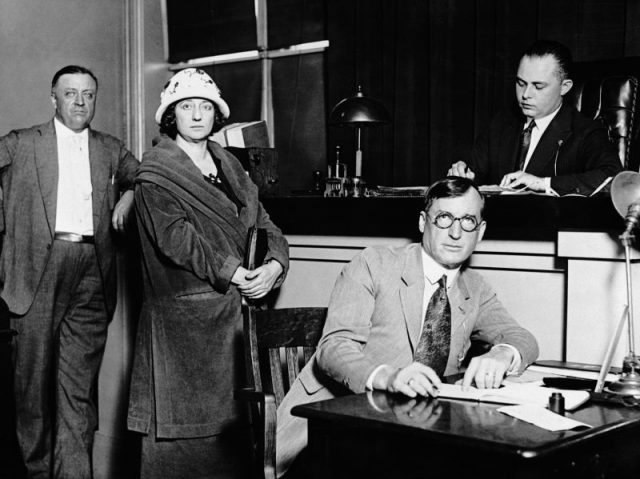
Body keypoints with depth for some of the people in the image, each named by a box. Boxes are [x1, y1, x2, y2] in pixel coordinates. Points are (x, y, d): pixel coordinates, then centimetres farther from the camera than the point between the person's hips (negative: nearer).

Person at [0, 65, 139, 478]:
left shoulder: (111, 150, 17)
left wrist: (127, 199, 11)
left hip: (92, 271, 2)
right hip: (38, 267, -1)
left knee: (79, 384, 0)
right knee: (34, 374, 3)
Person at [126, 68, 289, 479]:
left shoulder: (230, 166, 17)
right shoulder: (156, 172, -2)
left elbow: (262, 222, 10)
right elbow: (174, 236, -14)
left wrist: (274, 264, -10)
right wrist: (230, 271, -20)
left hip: (237, 308, 6)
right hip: (183, 317, -6)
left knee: (231, 422, 7)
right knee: (183, 427, -2)